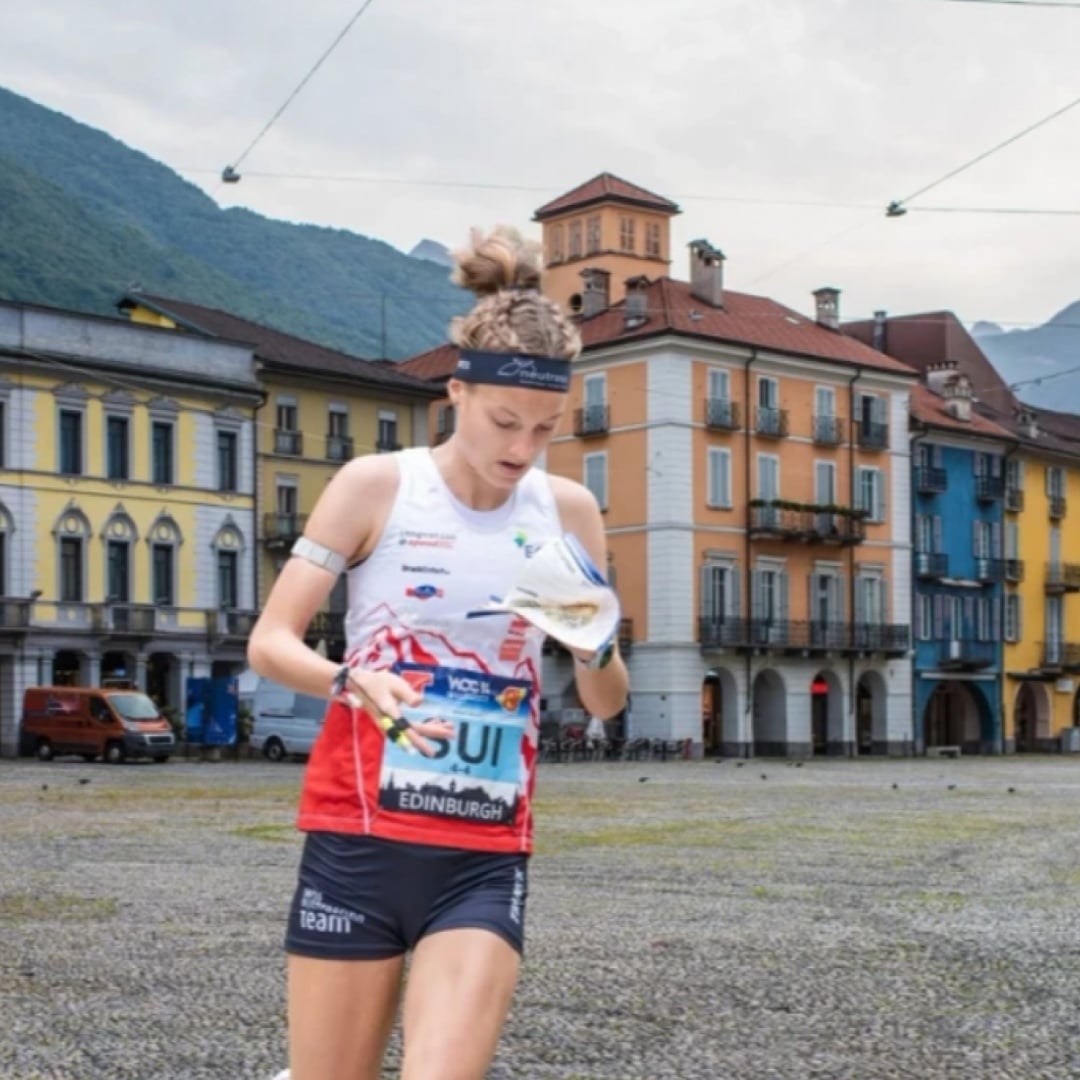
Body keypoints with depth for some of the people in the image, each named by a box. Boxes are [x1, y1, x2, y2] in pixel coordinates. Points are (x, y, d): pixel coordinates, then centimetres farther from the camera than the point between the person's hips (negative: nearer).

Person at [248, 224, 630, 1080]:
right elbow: (270, 642, -5)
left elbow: (606, 705, 10)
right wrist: (357, 683, -25)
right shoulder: (376, 486, -4)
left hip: (485, 857, 2)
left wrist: (597, 648, -13)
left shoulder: (569, 511, 4)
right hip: (360, 835, -2)